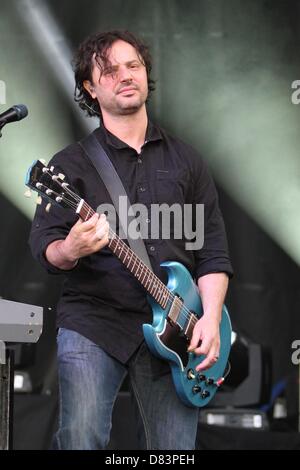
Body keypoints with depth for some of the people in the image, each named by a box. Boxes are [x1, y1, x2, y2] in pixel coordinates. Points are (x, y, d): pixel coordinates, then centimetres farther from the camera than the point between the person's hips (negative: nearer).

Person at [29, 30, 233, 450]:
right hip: (93, 323, -2)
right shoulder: (71, 163, 6)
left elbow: (213, 250, 10)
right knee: (81, 441, -16)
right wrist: (70, 250, -25)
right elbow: (44, 245, 0)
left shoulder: (186, 161, 14)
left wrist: (210, 319, -4)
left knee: (174, 450, 2)